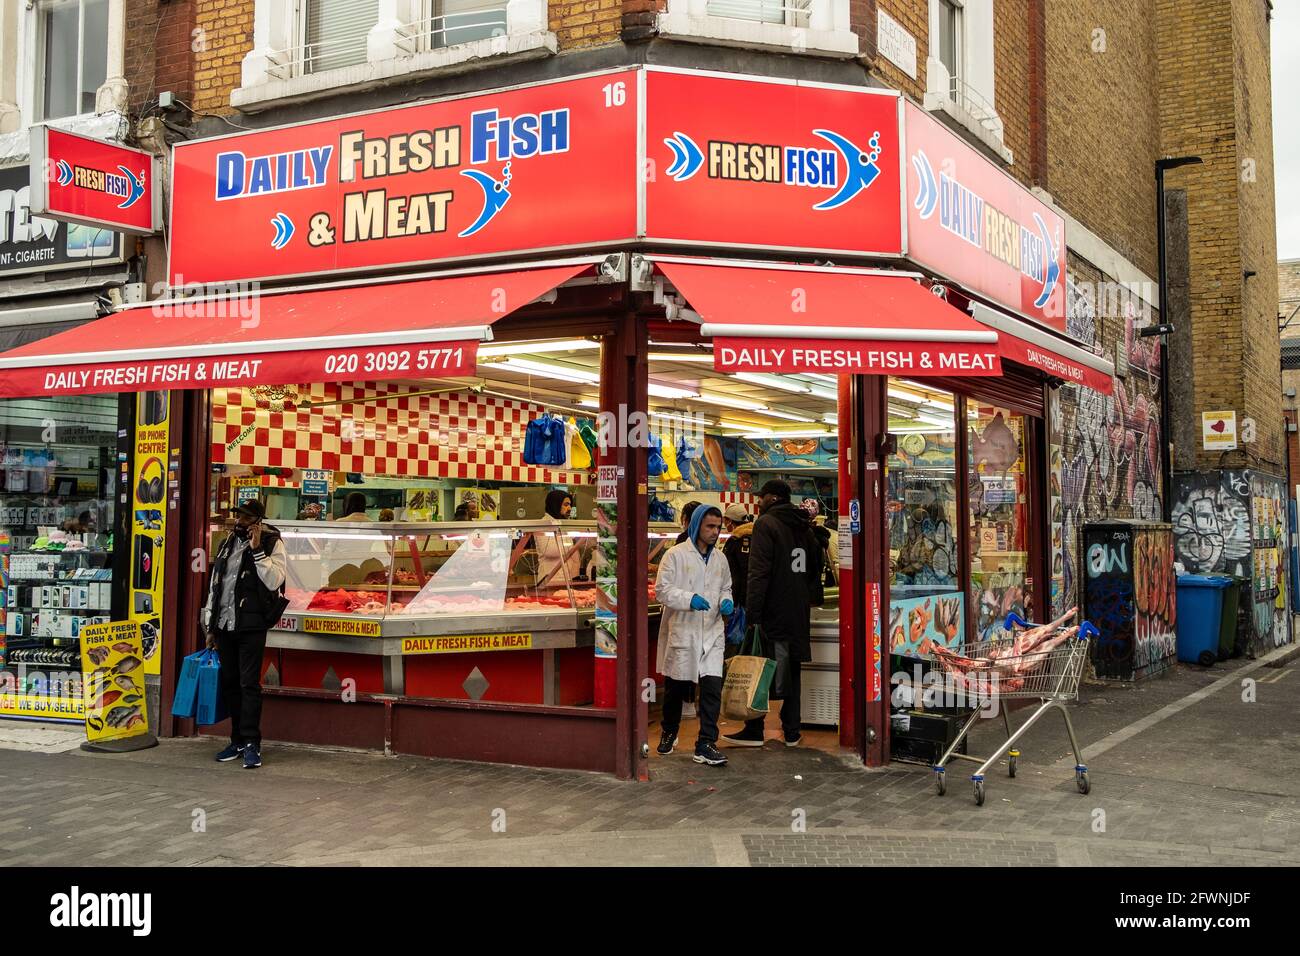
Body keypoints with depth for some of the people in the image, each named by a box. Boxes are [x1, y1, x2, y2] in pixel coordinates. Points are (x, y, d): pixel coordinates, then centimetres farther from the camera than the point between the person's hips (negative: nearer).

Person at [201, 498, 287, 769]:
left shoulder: (272, 543, -2)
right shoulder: (228, 544, 16)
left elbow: (274, 581, -15)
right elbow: (214, 585, 19)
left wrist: (257, 549, -19)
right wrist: (210, 626, 17)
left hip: (251, 625, -6)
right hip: (225, 625, 6)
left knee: (249, 684, -7)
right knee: (229, 683, 9)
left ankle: (251, 744, -3)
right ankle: (238, 740, 18)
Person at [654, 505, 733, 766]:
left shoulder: (720, 559, 11)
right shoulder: (676, 555, -6)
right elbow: (662, 589, -10)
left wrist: (726, 601, 1)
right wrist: (690, 599, -23)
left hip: (712, 633, 4)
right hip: (682, 632, -3)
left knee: (713, 686, -8)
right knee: (675, 687, 11)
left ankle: (706, 745, -3)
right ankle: (669, 733, 35)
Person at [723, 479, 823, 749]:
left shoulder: (766, 524, -9)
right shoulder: (805, 528, 15)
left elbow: (759, 573, -17)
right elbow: (815, 571, 20)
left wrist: (752, 614, -19)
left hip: (773, 614, -7)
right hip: (799, 615, 7)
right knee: (791, 673, 12)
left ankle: (754, 731, 2)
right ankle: (792, 732, 14)